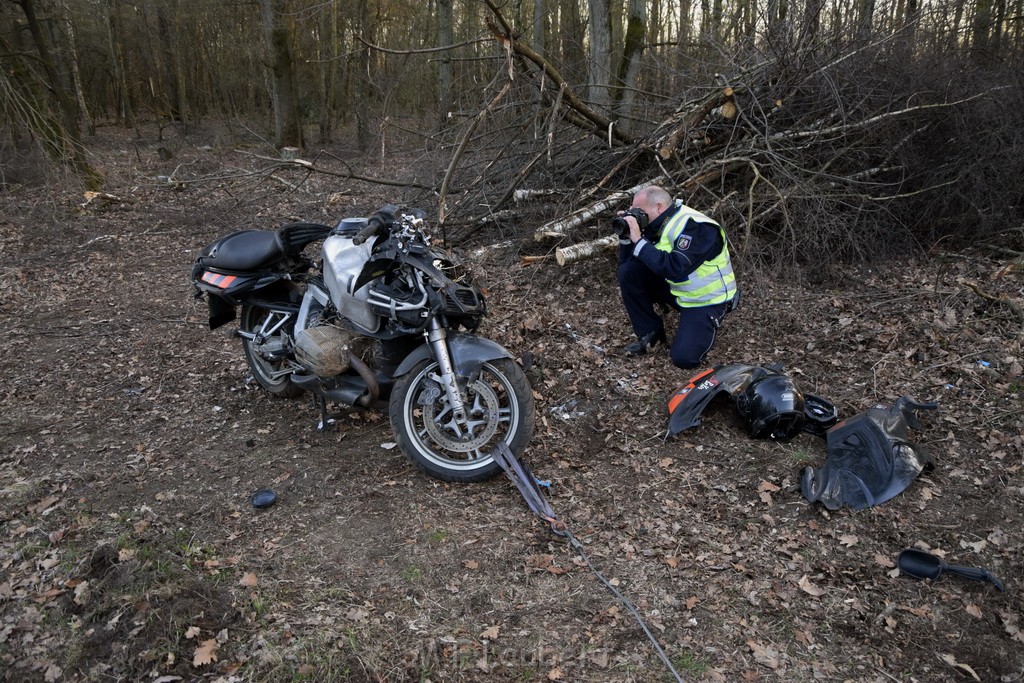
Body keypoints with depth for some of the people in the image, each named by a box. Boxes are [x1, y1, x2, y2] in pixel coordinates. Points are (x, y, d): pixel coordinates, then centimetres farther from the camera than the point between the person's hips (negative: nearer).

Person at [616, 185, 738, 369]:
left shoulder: (694, 226, -25)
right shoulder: (657, 225, -1)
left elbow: (674, 269, -38)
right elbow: (626, 262, 2)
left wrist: (638, 240, -34)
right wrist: (626, 236, -15)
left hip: (707, 300, -7)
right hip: (677, 291, 7)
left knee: (684, 358, -24)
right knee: (628, 272, -12)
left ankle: (706, 325, 9)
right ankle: (651, 332, 1)